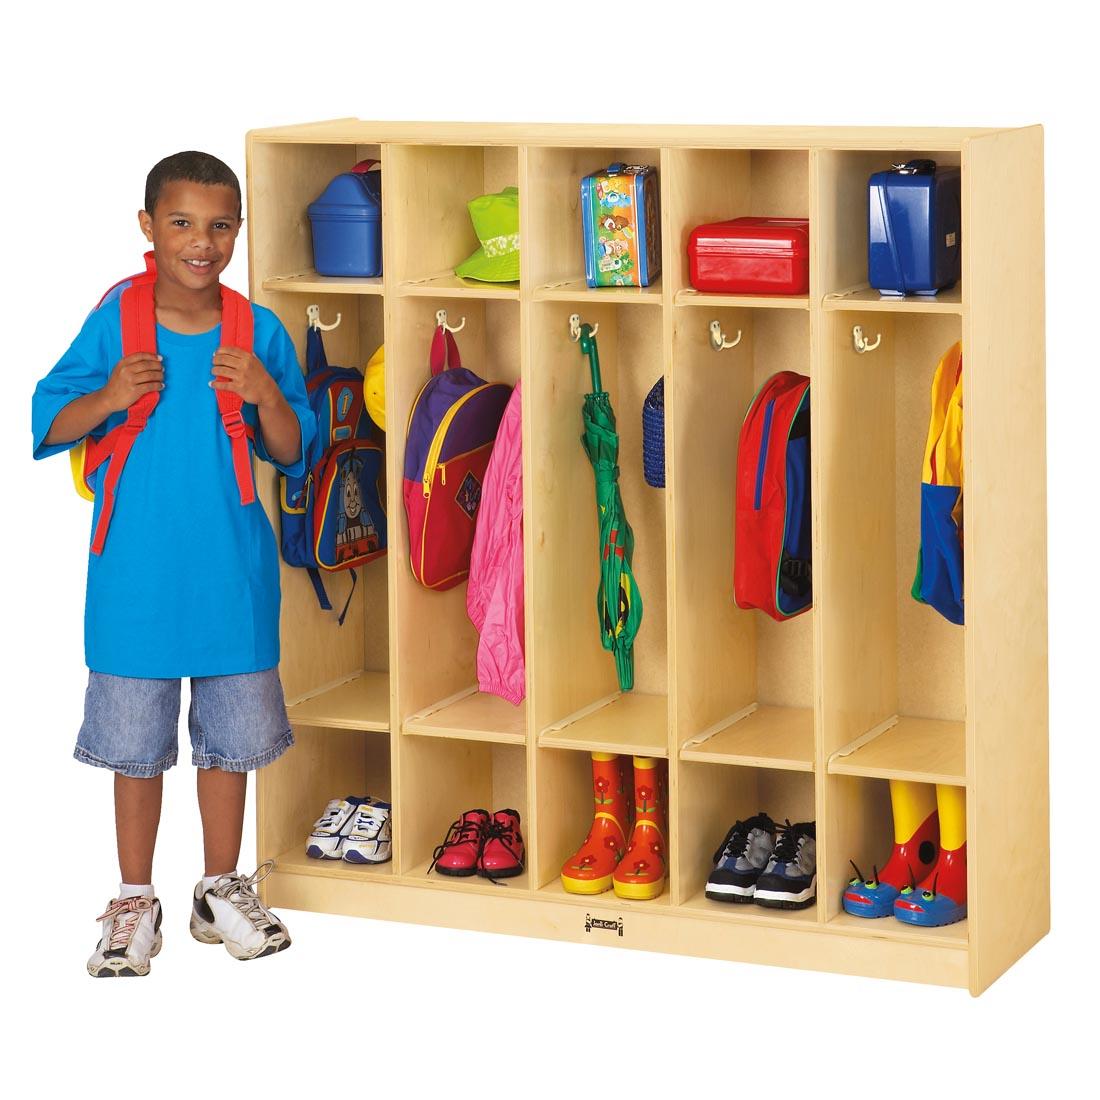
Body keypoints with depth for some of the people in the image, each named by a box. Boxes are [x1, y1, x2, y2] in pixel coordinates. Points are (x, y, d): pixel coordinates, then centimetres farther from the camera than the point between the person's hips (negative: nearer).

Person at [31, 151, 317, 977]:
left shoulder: (260, 333, -3)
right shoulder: (115, 323, -6)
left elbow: (292, 455, 0)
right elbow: (47, 427, -3)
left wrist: (267, 395, -18)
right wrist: (111, 397, -20)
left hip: (233, 575, 1)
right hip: (137, 576, -1)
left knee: (231, 734, 12)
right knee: (135, 742, 8)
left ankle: (222, 890, 28)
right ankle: (135, 902, 21)